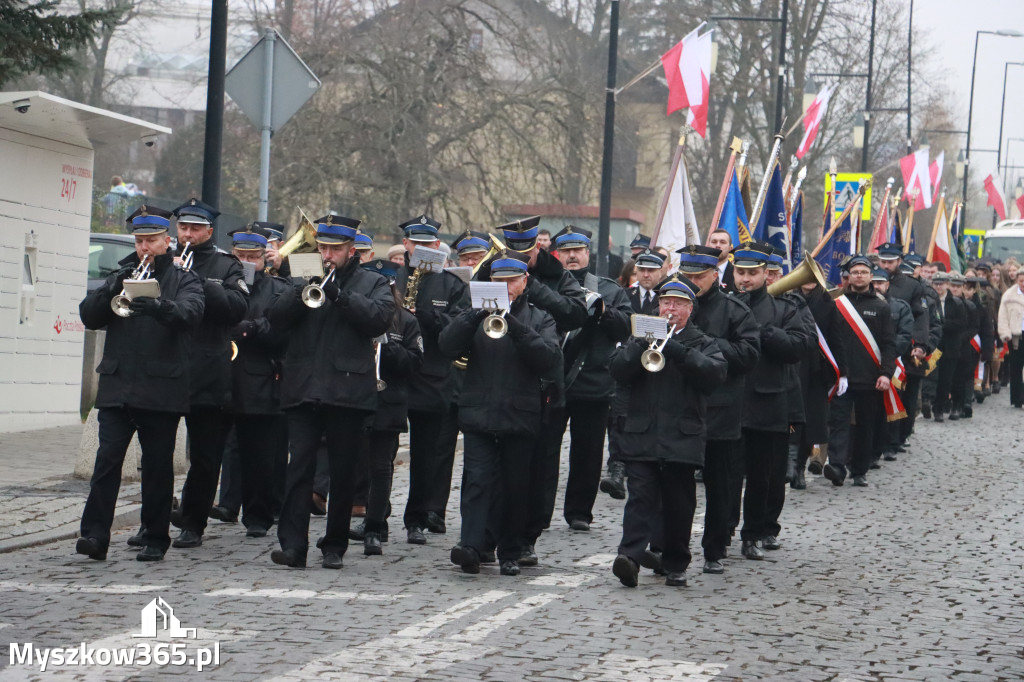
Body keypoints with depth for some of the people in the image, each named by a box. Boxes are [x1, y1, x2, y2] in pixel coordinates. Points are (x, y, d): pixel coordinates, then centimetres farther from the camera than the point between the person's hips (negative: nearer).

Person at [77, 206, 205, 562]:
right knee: (108, 457, -9)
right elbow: (89, 316, 7)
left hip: (162, 389, -2)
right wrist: (111, 290, -12)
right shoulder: (122, 277, 17)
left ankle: (155, 537, 11)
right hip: (117, 386, 2)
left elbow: (190, 312, -14)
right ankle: (95, 535, -15)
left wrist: (158, 306, -34)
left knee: (158, 465, 3)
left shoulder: (183, 280, 8)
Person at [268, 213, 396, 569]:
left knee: (343, 472, 4)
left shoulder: (373, 283, 10)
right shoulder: (304, 278, 17)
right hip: (303, 389, 1)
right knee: (299, 466, -7)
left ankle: (334, 546, 12)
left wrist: (340, 295, -19)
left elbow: (379, 319, -9)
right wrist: (301, 293, -12)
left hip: (347, 390, -1)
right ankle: (293, 543, -11)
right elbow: (276, 318, 5)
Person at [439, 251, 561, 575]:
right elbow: (448, 346, -3)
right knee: (478, 480, -13)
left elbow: (551, 362, -8)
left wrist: (514, 325, -18)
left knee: (516, 486, 4)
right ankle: (471, 545, -22)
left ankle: (511, 552, 13)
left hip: (521, 417, 0)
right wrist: (478, 314, -17)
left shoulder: (540, 319, 9)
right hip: (478, 413, 0)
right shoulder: (476, 314, 13)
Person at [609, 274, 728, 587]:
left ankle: (675, 564, 16)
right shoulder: (640, 335, 16)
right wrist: (641, 344, -16)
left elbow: (716, 371, -11)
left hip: (682, 437, 0)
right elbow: (618, 370, 1)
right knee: (641, 497, -11)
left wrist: (676, 350, -21)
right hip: (641, 435, 0)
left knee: (679, 504, 5)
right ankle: (630, 556, -22)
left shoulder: (702, 343, 10)